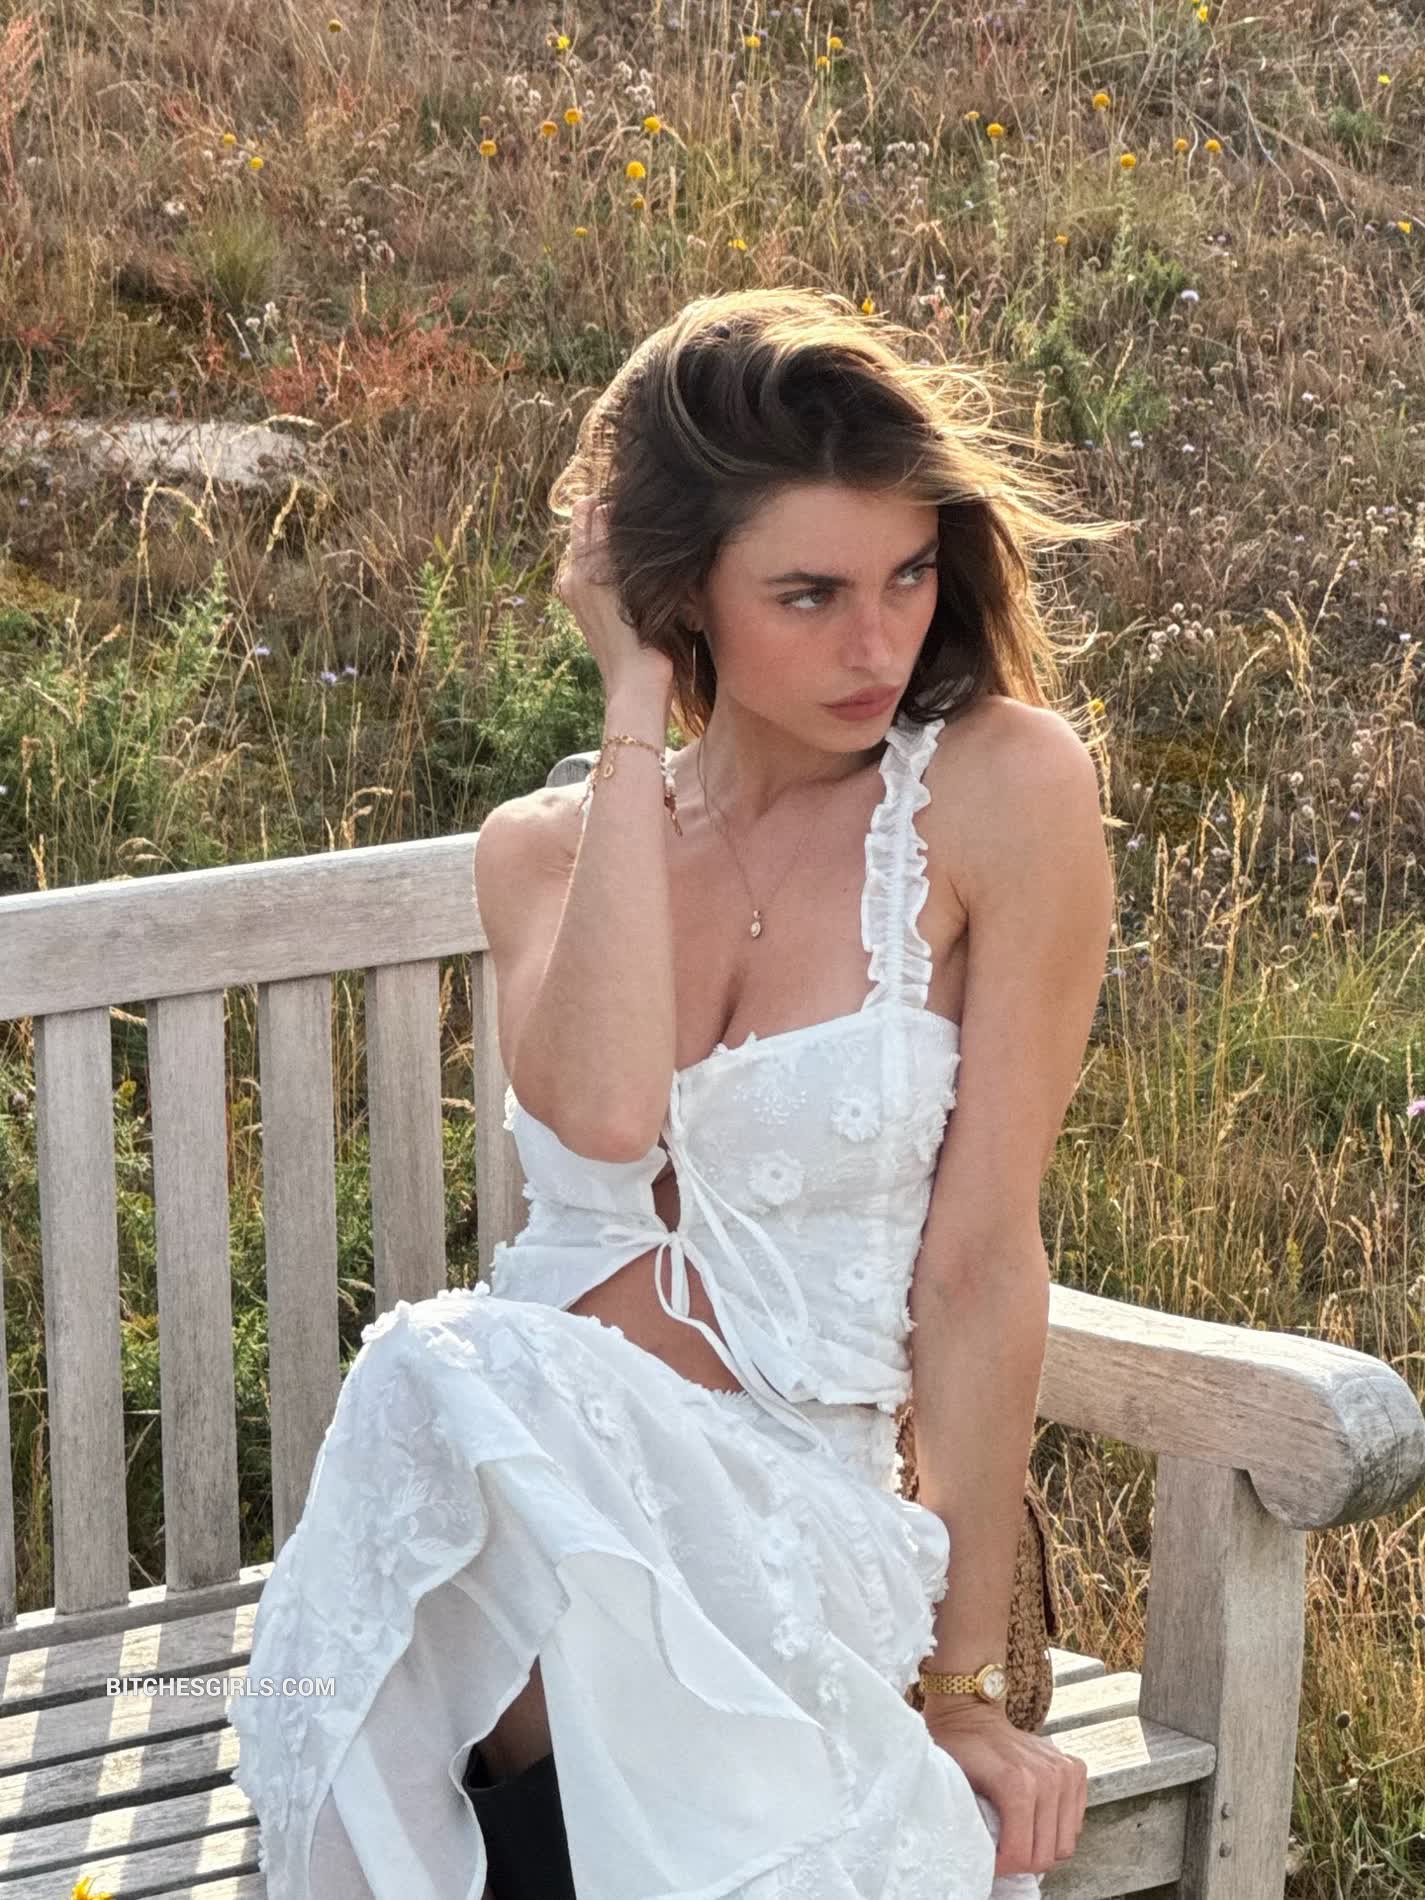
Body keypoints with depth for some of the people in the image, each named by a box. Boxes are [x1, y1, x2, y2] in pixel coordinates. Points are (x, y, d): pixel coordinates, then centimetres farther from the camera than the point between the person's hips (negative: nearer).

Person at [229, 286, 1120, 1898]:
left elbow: (981, 1259, -5)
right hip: (514, 1483, 3)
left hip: (781, 1515, -3)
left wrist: (961, 1689, -6)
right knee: (446, 1371, -34)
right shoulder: (543, 853, 10)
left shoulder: (999, 794, -3)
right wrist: (635, 712, -7)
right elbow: (600, 1114, -14)